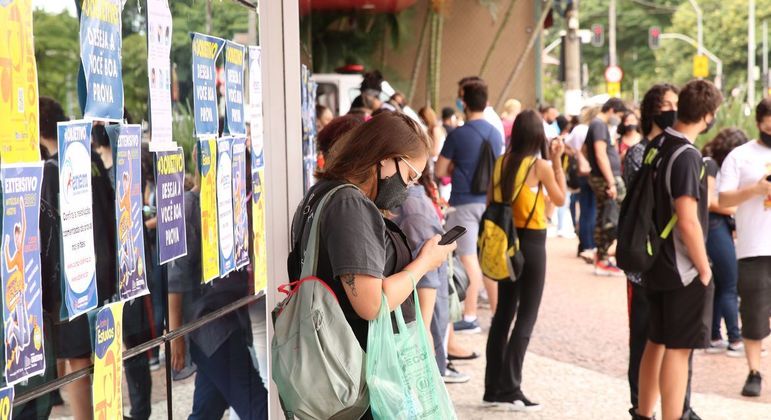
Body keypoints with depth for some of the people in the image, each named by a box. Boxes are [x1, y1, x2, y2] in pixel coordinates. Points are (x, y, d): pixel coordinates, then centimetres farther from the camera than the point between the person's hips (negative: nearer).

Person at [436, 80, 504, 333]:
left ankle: (470, 318, 0)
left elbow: (440, 171, -6)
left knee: (468, 258, -2)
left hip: (465, 202, -5)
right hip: (491, 200, 5)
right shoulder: (496, 134, 5)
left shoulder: (458, 135, -11)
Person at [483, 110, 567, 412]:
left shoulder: (503, 162, 1)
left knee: (503, 314, 13)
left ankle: (493, 388, 17)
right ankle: (510, 390, -3)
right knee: (526, 318, 0)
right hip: (532, 242, -6)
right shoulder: (540, 165, -13)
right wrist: (557, 162, 2)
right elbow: (560, 199, 1)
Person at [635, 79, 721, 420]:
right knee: (678, 349, -3)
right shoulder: (687, 156, -20)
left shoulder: (657, 146, 6)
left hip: (656, 264, 9)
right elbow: (687, 221, -25)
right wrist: (704, 268, -14)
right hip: (683, 270, -9)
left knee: (656, 342, 18)